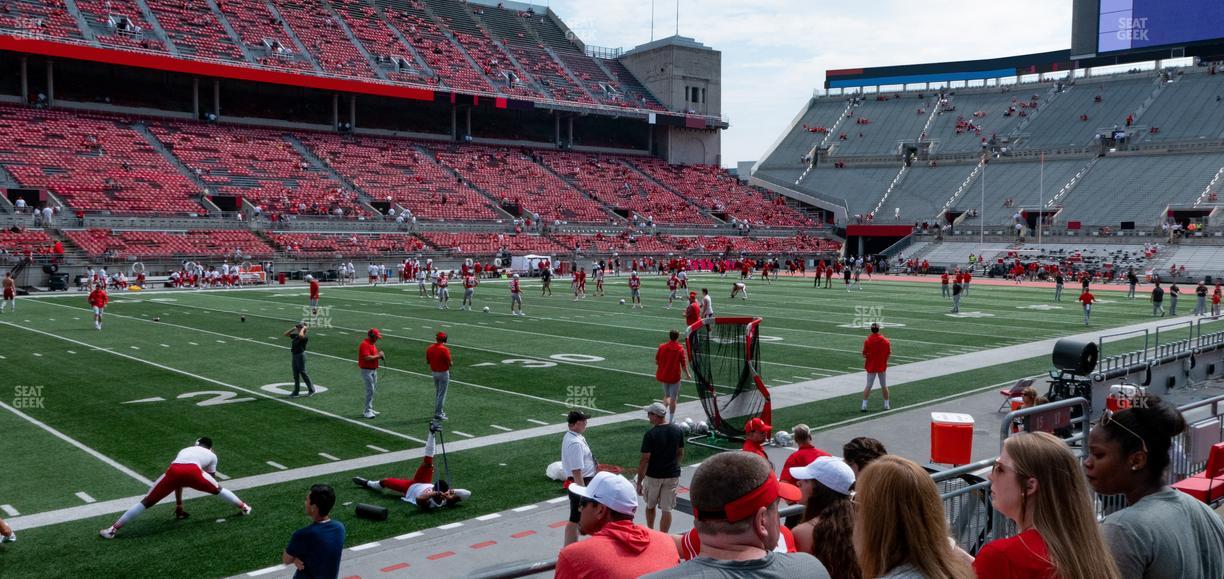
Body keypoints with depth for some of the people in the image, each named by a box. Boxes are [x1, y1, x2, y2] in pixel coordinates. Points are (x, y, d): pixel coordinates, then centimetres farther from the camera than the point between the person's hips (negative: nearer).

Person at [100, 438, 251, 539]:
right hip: (193, 471, -2)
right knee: (218, 489, 25)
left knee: (146, 502, 10)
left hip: (174, 470, 2)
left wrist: (178, 505, 54)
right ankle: (243, 507, 36)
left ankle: (113, 529, 9)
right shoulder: (211, 455, 34)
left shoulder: (184, 450, 43)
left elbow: (179, 477, 47)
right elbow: (211, 479, 38)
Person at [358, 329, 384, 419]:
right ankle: (368, 411, -7)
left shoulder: (372, 344, 13)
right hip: (367, 370, -10)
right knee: (370, 390, -11)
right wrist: (378, 356, -18)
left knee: (372, 390, 15)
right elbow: (367, 358, -27)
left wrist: (380, 355, 4)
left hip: (374, 370, 10)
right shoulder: (364, 344, -18)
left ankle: (369, 409, 23)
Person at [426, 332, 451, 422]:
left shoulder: (429, 349, -2)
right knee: (442, 394, 1)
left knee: (437, 392, 22)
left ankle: (439, 411, 30)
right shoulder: (444, 349, -21)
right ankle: (438, 414, 1)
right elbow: (449, 363, -18)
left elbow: (427, 361, 7)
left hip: (434, 372, 7)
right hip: (443, 373, -7)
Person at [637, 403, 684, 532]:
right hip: (672, 475, 3)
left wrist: (639, 481, -9)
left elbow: (645, 460, -16)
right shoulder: (678, 431, -2)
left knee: (650, 506, 19)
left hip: (653, 476, -3)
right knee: (666, 509, 7)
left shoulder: (650, 434, -17)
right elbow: (680, 453, 7)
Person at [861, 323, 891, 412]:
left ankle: (864, 406, -3)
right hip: (882, 366, 1)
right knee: (884, 385, 14)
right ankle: (886, 405, 19)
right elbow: (889, 353, -1)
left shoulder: (867, 341, -12)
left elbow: (864, 354, -10)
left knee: (868, 386, 3)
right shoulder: (885, 340, -6)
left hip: (871, 367, -1)